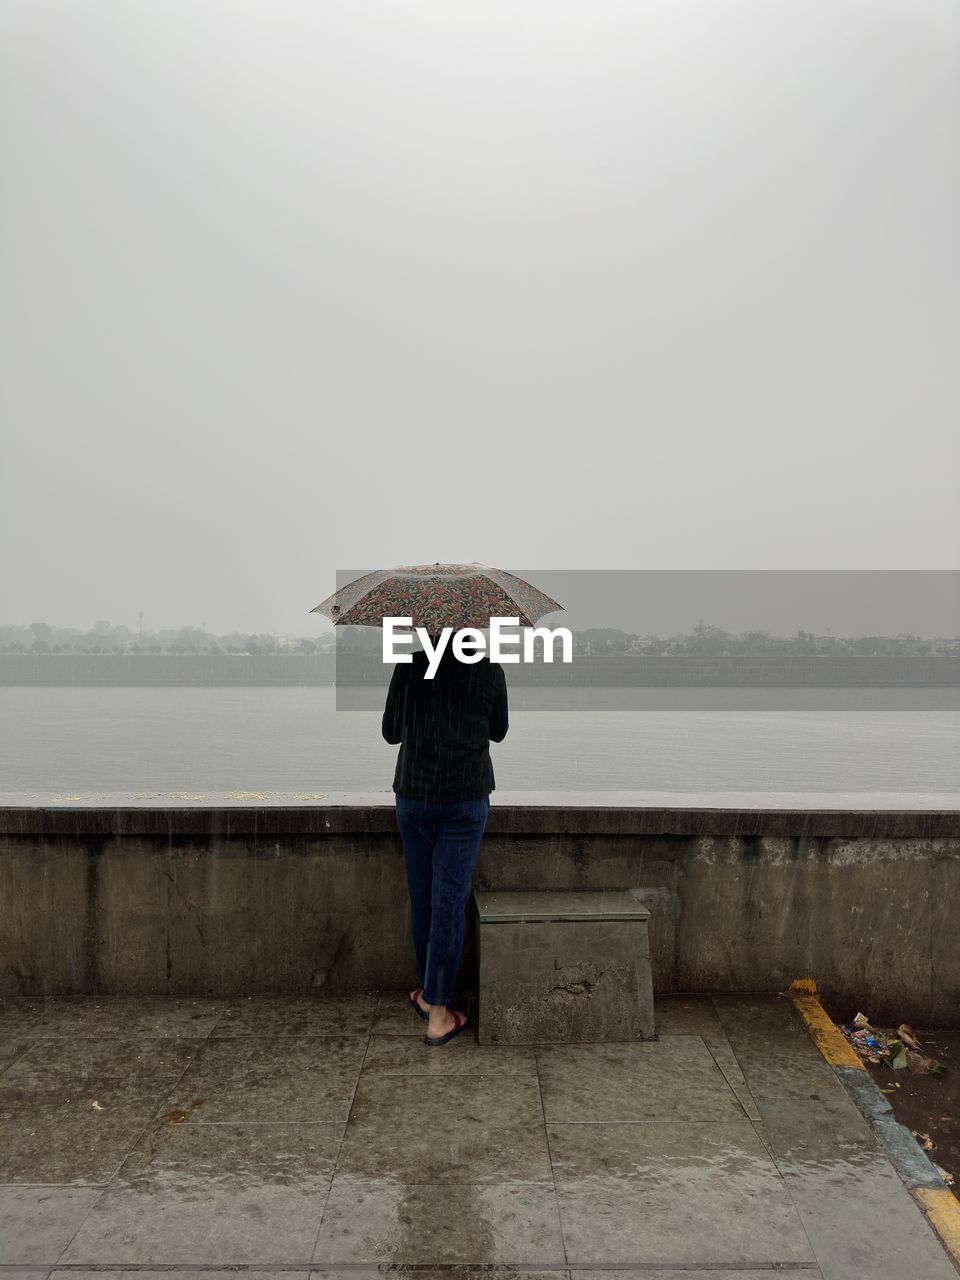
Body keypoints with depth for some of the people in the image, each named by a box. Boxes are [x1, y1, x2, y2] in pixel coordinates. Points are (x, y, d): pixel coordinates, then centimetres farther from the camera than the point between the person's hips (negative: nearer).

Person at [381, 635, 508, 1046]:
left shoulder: (409, 665, -4)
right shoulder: (490, 670, -2)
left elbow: (391, 732, 4)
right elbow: (498, 732, 12)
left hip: (414, 796, 1)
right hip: (467, 798, 0)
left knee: (421, 895, 14)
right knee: (449, 900, 0)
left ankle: (427, 992, 28)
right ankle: (438, 1013, 3)